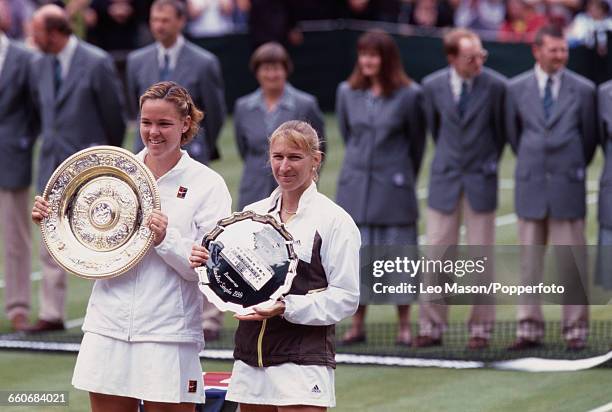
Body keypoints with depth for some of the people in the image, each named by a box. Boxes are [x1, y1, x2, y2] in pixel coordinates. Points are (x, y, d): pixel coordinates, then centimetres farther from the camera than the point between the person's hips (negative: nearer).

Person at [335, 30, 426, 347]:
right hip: (355, 186, 3)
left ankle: (405, 326, 7)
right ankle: (357, 325, 9)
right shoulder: (347, 93, 4)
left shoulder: (409, 95, -6)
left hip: (394, 187, -3)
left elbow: (417, 142, 5)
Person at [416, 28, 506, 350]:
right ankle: (431, 326, 11)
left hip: (481, 180, -2)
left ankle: (481, 327, 11)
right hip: (444, 179, 2)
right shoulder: (433, 85, -4)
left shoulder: (495, 85, -11)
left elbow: (500, 130, 4)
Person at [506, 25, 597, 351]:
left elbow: (589, 137, 10)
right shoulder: (517, 88, 4)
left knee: (571, 262, 0)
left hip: (568, 186, -1)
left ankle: (575, 329, 5)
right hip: (531, 186, 1)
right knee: (529, 262, 5)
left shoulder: (583, 89, 0)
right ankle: (529, 328, 10)